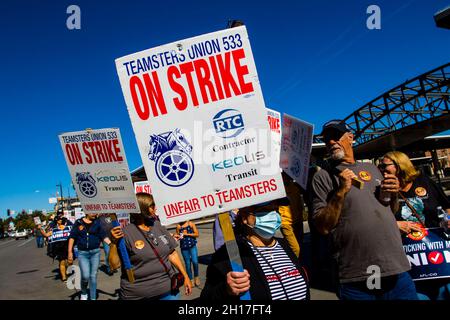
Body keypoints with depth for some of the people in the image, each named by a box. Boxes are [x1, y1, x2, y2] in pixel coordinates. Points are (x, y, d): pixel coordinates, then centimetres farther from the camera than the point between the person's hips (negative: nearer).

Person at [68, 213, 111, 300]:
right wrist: (70, 252, -3)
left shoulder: (97, 222, 2)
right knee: (85, 276, -9)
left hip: (95, 252, 1)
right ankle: (84, 292, 22)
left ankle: (93, 298, 17)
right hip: (82, 253, -1)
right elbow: (72, 237, 2)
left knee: (93, 276, 5)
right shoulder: (78, 222, 0)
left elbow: (104, 236, 1)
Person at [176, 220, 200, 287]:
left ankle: (196, 277, 14)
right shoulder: (178, 226, 2)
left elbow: (196, 234, -2)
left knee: (195, 262, -10)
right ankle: (191, 279, 20)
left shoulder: (191, 223, -1)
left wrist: (187, 234, -12)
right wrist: (179, 236, -11)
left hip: (192, 246, -1)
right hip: (184, 247, 1)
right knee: (187, 264, 6)